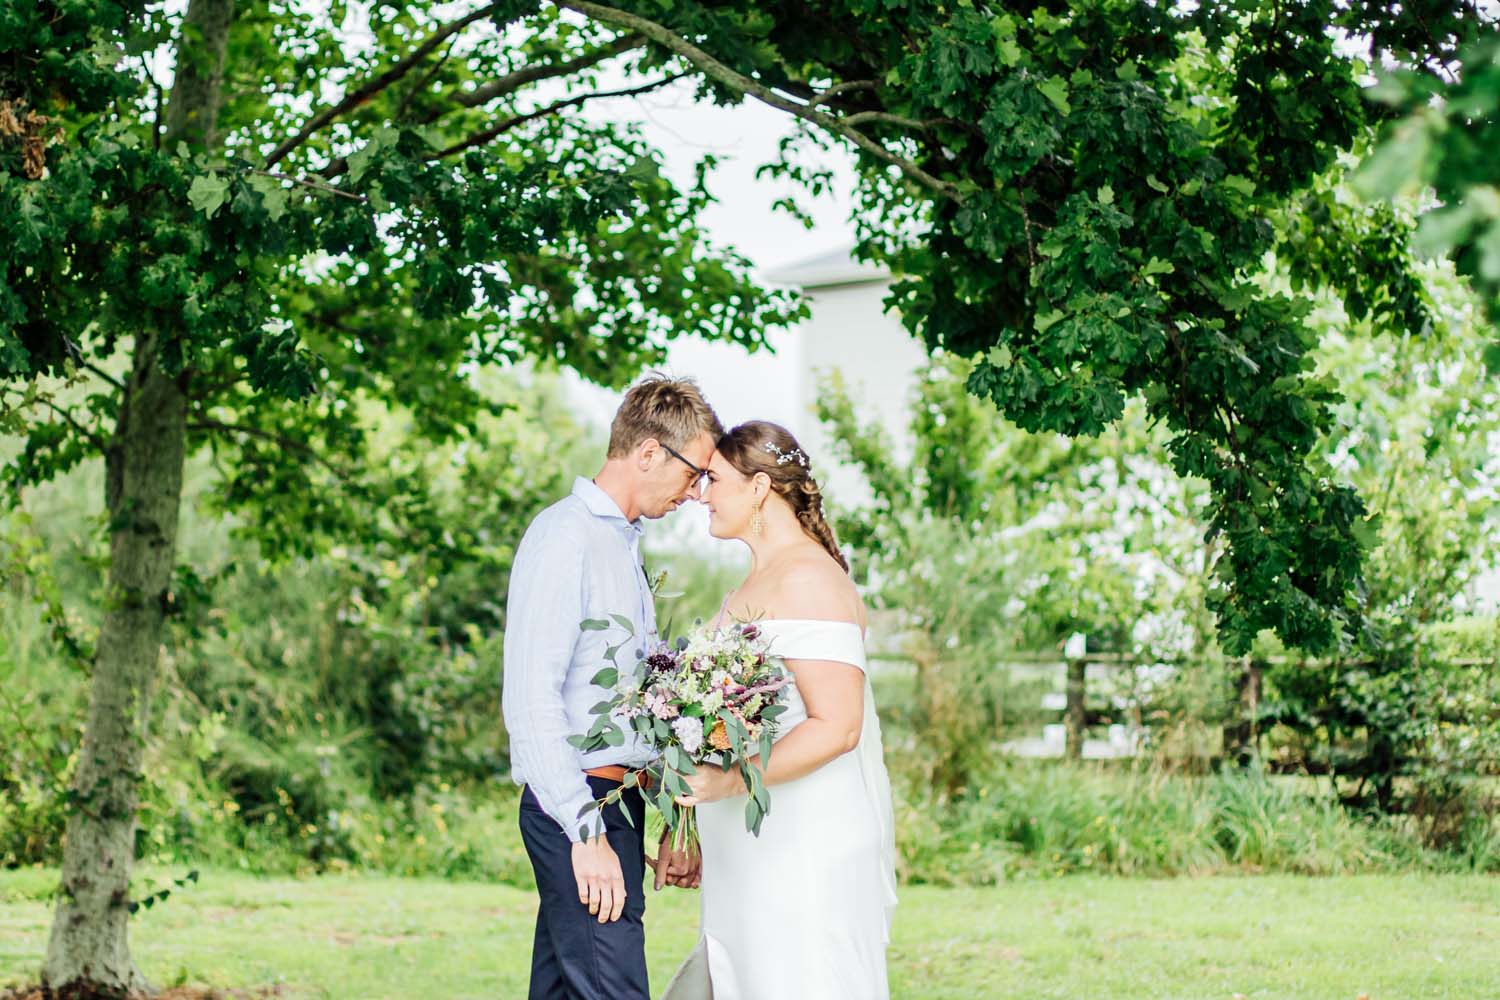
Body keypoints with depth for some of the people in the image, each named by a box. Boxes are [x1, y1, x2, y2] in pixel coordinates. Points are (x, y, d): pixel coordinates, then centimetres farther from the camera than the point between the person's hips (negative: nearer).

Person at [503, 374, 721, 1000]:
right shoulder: (563, 536, -11)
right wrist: (587, 832, -22)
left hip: (614, 802, 9)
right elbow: (531, 700, -18)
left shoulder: (623, 543, 19)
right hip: (575, 808, -9)